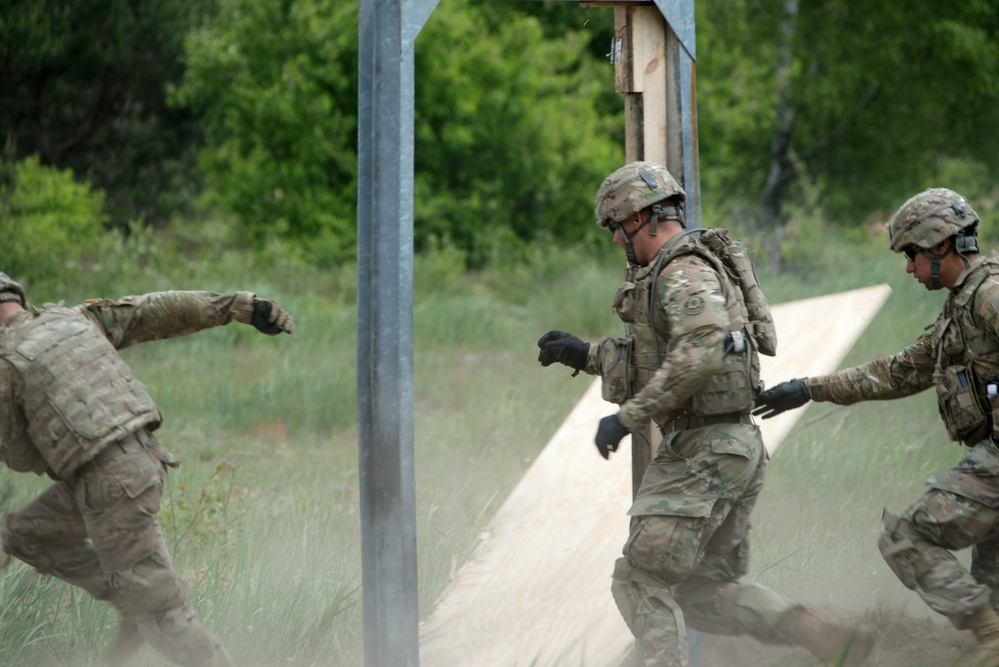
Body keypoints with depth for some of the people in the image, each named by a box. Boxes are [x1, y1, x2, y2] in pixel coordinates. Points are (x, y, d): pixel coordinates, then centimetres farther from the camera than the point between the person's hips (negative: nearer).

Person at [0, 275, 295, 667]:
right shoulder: (75, 319, 15)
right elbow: (161, 311, 12)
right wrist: (241, 307, 11)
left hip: (110, 484, -8)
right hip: (144, 458, 8)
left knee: (156, 613, 1)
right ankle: (130, 597, 17)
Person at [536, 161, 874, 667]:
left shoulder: (685, 274, -15)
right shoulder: (674, 274, 18)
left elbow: (702, 355, -32)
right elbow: (659, 357, 32)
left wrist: (627, 417, -29)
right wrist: (583, 355, 25)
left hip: (704, 451, -10)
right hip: (727, 449, 10)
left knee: (642, 583, -7)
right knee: (703, 594, 13)